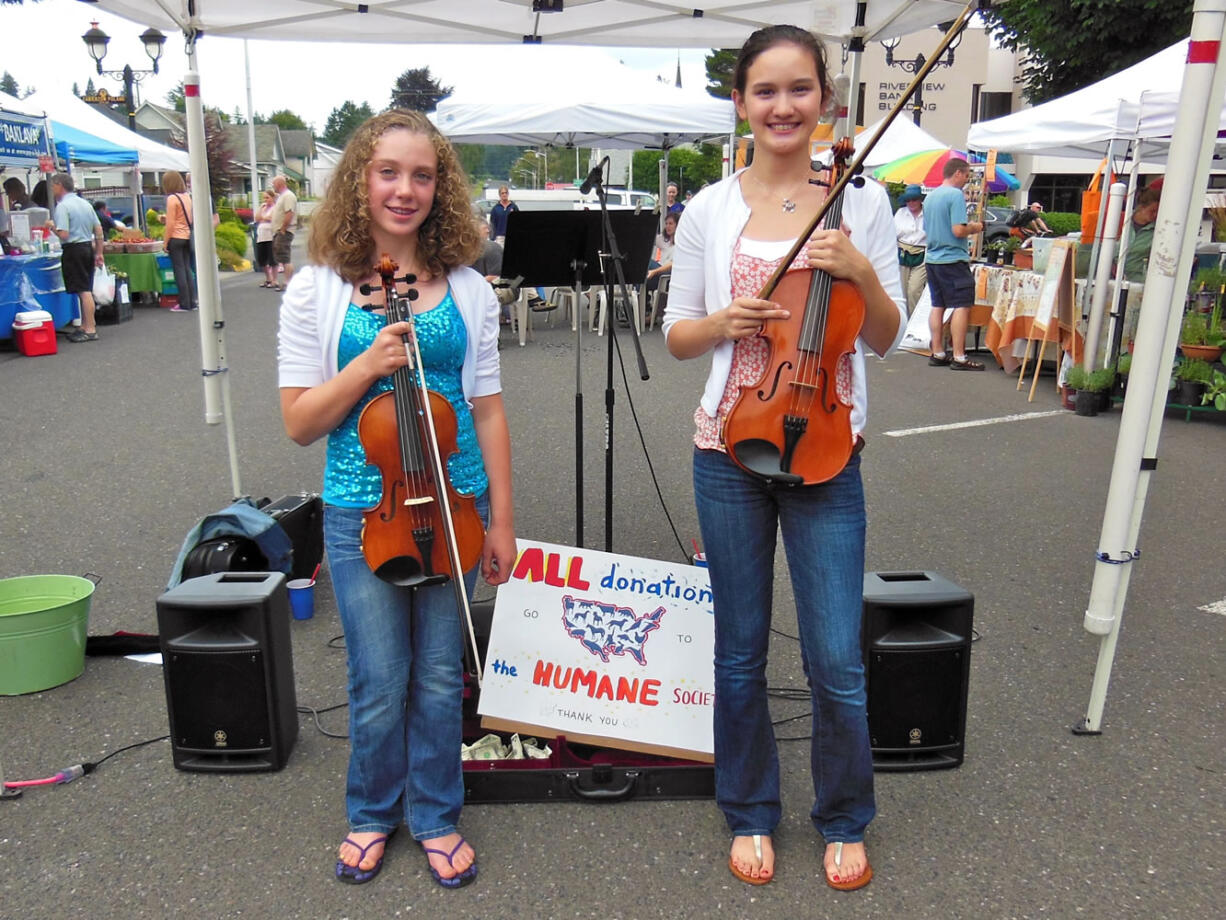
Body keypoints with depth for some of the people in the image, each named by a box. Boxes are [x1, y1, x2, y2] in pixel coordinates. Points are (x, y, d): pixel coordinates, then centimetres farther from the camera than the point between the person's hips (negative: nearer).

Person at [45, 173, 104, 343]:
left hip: (73, 249, -8)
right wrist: (99, 253, 16)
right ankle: (85, 326, 22)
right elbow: (99, 230, 12)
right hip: (88, 247, 8)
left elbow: (64, 234, -19)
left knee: (83, 291, -6)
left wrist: (52, 226, 0)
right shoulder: (85, 203, 11)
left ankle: (90, 330, -4)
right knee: (86, 290, 14)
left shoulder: (63, 206, -12)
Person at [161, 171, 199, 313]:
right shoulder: (187, 196, 8)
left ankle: (184, 304, -1)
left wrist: (166, 243, -5)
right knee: (187, 269, 11)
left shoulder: (172, 198, -11)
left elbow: (170, 224, -11)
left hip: (176, 238, -6)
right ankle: (192, 301, 11)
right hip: (187, 237, 6)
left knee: (179, 270, -2)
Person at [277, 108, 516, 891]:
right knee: (379, 685, 7)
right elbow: (299, 421, -3)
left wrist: (501, 520, 3)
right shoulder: (318, 289, -3)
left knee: (439, 677, 12)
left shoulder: (468, 290, 1)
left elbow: (488, 410, 4)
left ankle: (435, 815, 35)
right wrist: (369, 364, -19)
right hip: (361, 513, -1)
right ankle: (372, 814, 36)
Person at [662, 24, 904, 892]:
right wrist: (724, 321, -12)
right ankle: (751, 813, 34)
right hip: (731, 449, 1)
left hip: (826, 453, 0)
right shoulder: (710, 210, 4)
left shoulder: (862, 202, 3)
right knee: (741, 651, 11)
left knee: (838, 661, 2)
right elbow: (677, 335, 8)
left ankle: (845, 820, 30)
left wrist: (862, 273, -13)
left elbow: (887, 338, 4)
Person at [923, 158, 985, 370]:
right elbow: (958, 230, -22)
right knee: (962, 306, -6)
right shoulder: (956, 195, -13)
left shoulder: (930, 196, 13)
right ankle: (959, 357, -8)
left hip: (932, 258, 8)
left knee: (937, 306, 11)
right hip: (953, 259, -8)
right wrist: (974, 228, -1)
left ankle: (937, 353, 15)